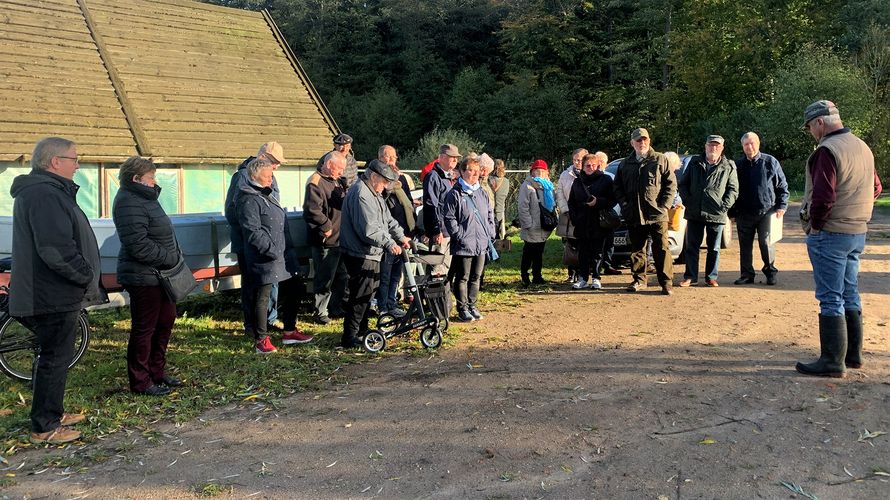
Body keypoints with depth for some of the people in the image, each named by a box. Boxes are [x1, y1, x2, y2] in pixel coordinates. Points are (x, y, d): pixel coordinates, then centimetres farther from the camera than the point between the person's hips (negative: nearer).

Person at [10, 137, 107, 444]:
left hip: (49, 293, 11)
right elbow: (57, 251, -28)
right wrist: (89, 279, -16)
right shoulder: (45, 195, -20)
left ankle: (53, 413, 33)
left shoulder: (43, 191, 15)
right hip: (54, 296, -11)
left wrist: (86, 279, 14)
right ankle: (44, 428, 9)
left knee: (54, 356, 20)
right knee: (55, 359, -1)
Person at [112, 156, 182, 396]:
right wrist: (170, 258, -17)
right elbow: (139, 246, -26)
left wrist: (174, 256, 7)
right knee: (144, 329, 0)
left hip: (159, 273, 11)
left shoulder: (144, 197, 14)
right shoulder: (129, 204, -19)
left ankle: (157, 371, 32)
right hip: (143, 277, -11)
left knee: (166, 321, 18)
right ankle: (140, 381, 13)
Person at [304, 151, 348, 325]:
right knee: (325, 278, -1)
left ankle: (338, 308, 31)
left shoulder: (337, 181, 16)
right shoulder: (316, 182, -15)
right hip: (325, 241, -10)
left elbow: (343, 204, 30)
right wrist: (327, 226, -19)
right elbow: (312, 210, -26)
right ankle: (320, 312, 11)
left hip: (339, 239, 10)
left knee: (341, 276, 18)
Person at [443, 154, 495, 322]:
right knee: (462, 278, 1)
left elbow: (490, 215, 20)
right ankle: (462, 309, 9)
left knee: (476, 277, 13)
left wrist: (490, 234, 11)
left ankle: (473, 305, 25)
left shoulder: (482, 193, 13)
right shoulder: (455, 194, -8)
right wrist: (459, 235, -15)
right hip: (463, 244, -7)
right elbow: (449, 218, -11)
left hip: (481, 244, 7)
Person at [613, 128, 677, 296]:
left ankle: (666, 282, 3)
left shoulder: (660, 160, 3)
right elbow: (617, 187, 17)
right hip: (633, 216, 4)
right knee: (636, 249, 10)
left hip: (657, 214, -3)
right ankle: (639, 280, 22)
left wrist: (664, 205, -8)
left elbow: (671, 184, 1)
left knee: (661, 249, -3)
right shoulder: (625, 164, 12)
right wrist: (625, 205, 2)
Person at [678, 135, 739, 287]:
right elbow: (683, 184, 12)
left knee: (714, 248, 6)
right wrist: (687, 201, -2)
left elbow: (733, 189, 4)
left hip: (716, 214, -1)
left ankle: (711, 277, 15)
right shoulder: (695, 163, 9)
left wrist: (725, 205, -8)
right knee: (692, 246, 6)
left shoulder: (729, 166, 4)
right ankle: (690, 277, 13)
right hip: (694, 213, 2)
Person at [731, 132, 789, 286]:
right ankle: (747, 274, 17)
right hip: (744, 214, 3)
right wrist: (732, 211, 8)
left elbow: (782, 186, 5)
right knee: (745, 246, 7)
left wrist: (782, 205, -2)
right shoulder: (738, 165, 8)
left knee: (766, 244, -2)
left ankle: (770, 272, 13)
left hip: (766, 211, -3)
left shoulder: (770, 162, 1)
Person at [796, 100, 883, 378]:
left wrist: (813, 224, -11)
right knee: (850, 295, 17)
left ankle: (833, 362, 0)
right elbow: (875, 188, 21)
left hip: (830, 234, -9)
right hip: (858, 232, 9)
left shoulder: (827, 150, -17)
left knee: (830, 299, -4)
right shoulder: (863, 148, 12)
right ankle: (852, 355, 25)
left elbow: (823, 196, -25)